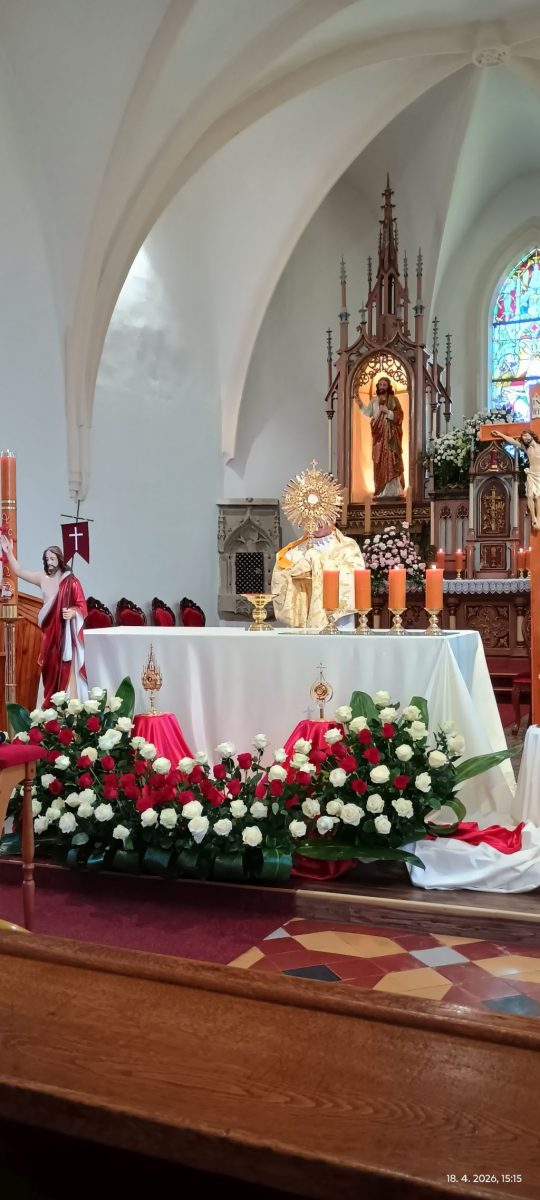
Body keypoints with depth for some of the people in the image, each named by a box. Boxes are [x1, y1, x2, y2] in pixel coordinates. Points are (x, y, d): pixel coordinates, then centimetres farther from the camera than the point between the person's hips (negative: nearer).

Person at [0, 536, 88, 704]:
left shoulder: (70, 581, -9)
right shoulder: (42, 578, 7)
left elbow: (82, 605, -7)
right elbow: (19, 571, 12)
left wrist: (73, 612, -27)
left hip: (67, 632, -5)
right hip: (50, 632, 5)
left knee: (68, 670, -7)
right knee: (51, 670, 8)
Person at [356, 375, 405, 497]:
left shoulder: (394, 400, 3)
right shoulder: (374, 400, 13)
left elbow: (399, 416, -4)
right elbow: (367, 413, 0)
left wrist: (387, 411, -15)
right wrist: (360, 404, -14)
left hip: (391, 435, -3)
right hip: (378, 435, 3)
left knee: (391, 461, -7)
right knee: (379, 462, 0)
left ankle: (394, 490, -5)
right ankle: (382, 491, 3)